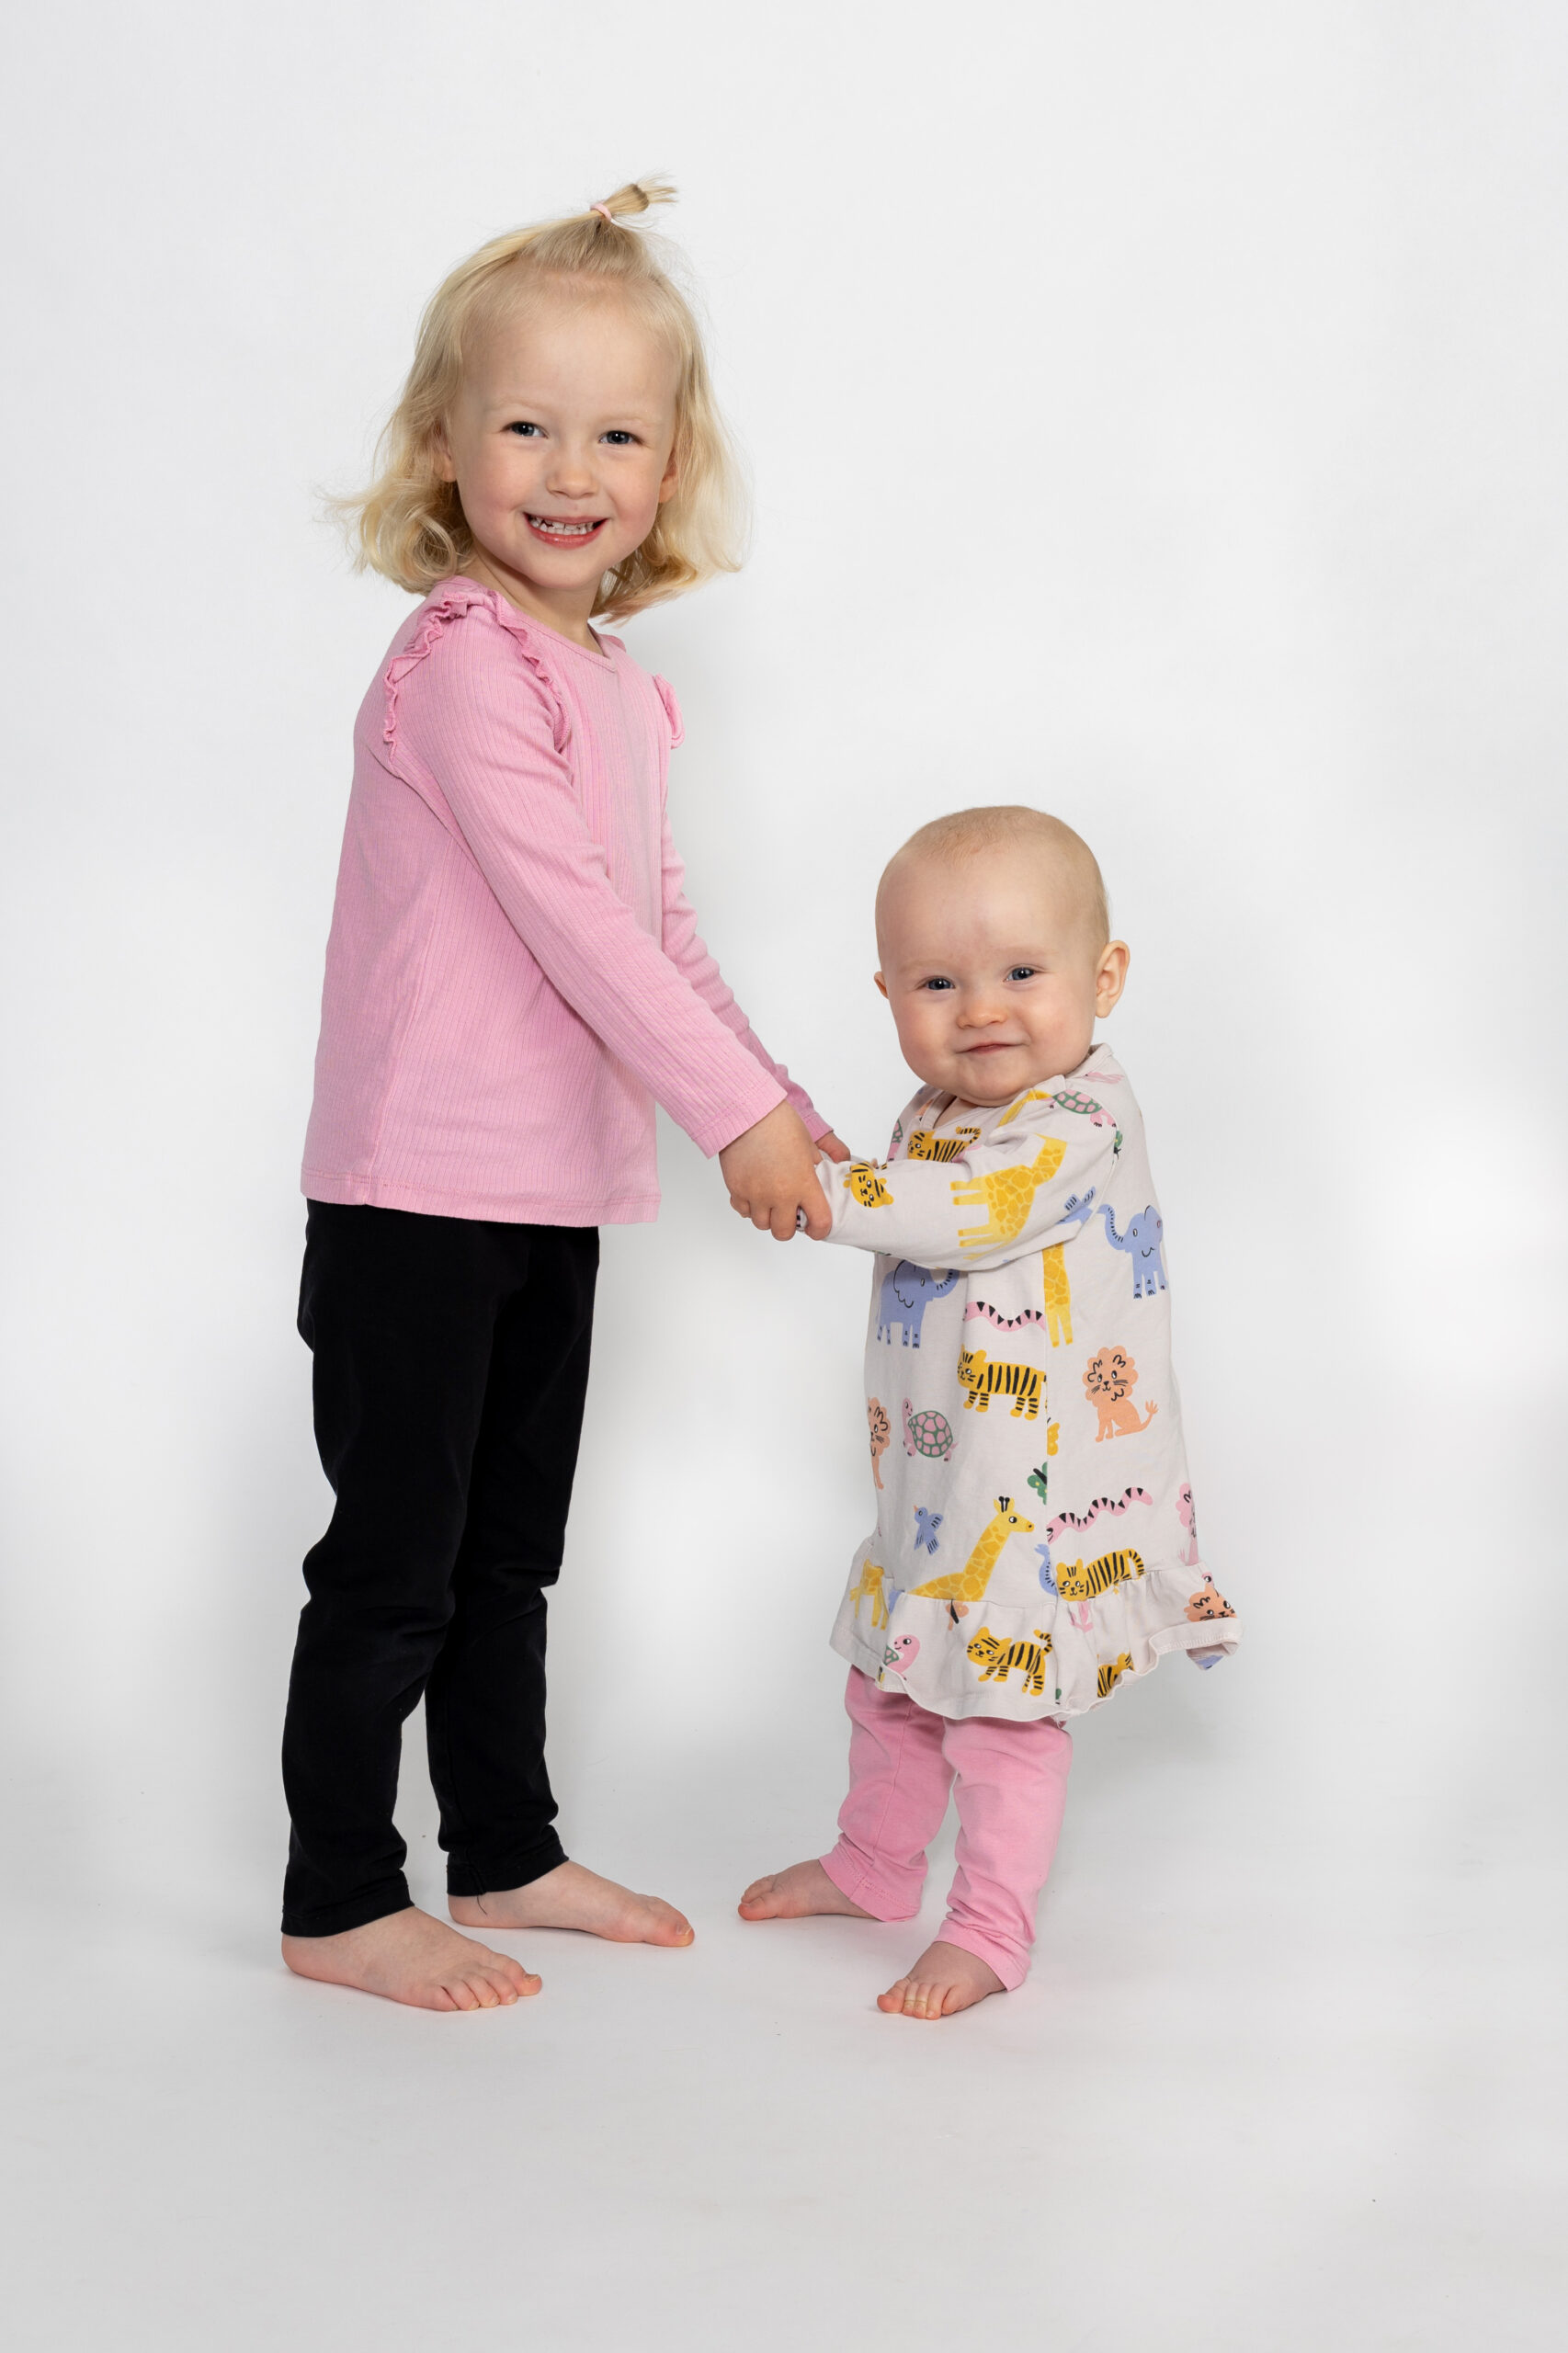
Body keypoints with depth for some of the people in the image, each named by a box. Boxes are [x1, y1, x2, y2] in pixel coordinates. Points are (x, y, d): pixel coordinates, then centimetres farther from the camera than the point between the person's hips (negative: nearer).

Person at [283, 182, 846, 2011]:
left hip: (554, 1186, 8)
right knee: (394, 1560, 2)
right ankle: (337, 1905, 17)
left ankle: (506, 1852, 32)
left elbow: (658, 921, 18)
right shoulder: (463, 660, -15)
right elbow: (568, 916, -21)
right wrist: (733, 1108, -20)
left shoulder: (622, 691, 13)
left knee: (510, 1547, 18)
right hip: (419, 1186, -8)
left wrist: (776, 1098, 12)